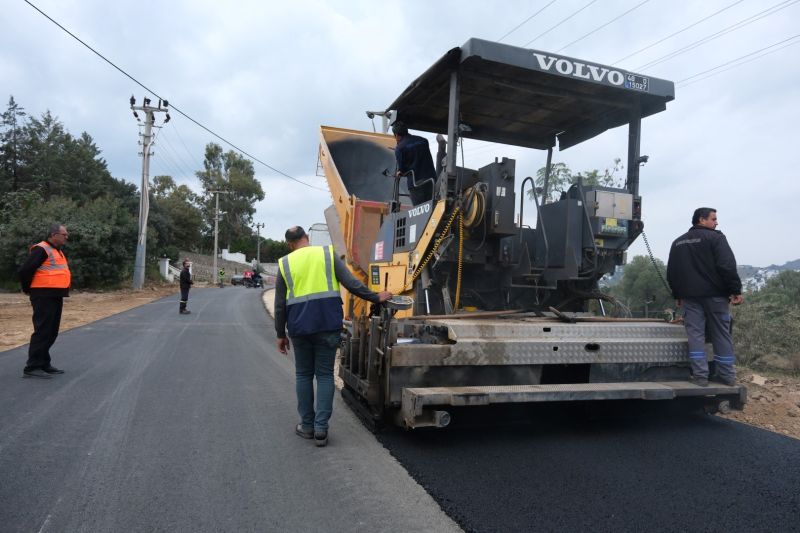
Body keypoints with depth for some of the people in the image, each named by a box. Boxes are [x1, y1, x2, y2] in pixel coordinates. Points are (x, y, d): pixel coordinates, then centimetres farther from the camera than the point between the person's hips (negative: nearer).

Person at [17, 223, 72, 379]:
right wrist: (28, 289, -5)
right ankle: (32, 368, -4)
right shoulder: (41, 249, -12)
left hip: (56, 296, 9)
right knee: (42, 331, -8)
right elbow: (24, 270, -17)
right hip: (44, 297, -9)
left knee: (51, 333, 13)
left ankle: (44, 364, 21)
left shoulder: (57, 251, 18)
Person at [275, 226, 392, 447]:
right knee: (325, 375, 7)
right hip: (327, 324, -1)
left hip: (300, 326, 1)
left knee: (303, 375, 15)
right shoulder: (327, 254, 4)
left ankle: (307, 425, 21)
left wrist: (281, 334, 16)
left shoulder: (284, 263, 8)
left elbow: (280, 305, 8)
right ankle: (320, 429, 4)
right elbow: (351, 283, -3)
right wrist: (376, 297, 6)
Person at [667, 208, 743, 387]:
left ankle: (700, 375, -2)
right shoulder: (715, 237, -3)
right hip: (714, 294, -4)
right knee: (721, 334, 5)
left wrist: (678, 295, 22)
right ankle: (726, 375, 10)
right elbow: (728, 266, -13)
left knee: (695, 334, 3)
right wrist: (736, 290, -9)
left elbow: (671, 272, 16)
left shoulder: (678, 242, 14)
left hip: (690, 296, 4)